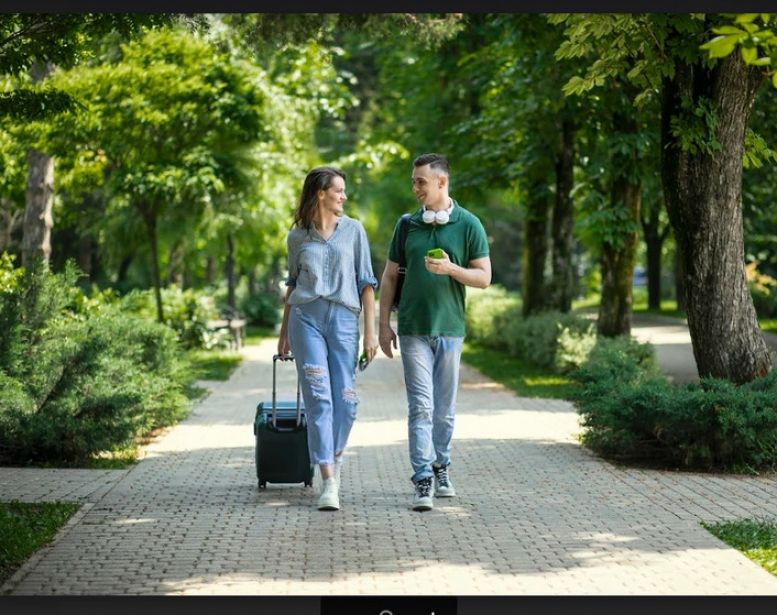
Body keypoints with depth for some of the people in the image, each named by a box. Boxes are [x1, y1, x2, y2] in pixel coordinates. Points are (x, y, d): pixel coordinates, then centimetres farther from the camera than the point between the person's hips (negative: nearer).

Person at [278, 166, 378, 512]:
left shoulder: (353, 230, 8)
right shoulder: (297, 236, 9)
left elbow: (366, 282, 6)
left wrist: (370, 331, -1)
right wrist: (284, 332, 21)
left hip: (343, 318, 1)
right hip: (306, 317, 0)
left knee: (345, 401, -2)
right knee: (318, 398, -9)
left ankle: (333, 456, 28)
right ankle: (328, 483, -10)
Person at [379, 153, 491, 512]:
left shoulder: (469, 225, 0)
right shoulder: (408, 225, 6)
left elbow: (484, 278, 0)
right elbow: (389, 276, 11)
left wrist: (450, 269, -18)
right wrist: (384, 324, 5)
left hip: (450, 329, 0)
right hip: (413, 330, 0)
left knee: (444, 408, 9)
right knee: (420, 406, -8)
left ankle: (440, 468, 28)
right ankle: (423, 481, -9)